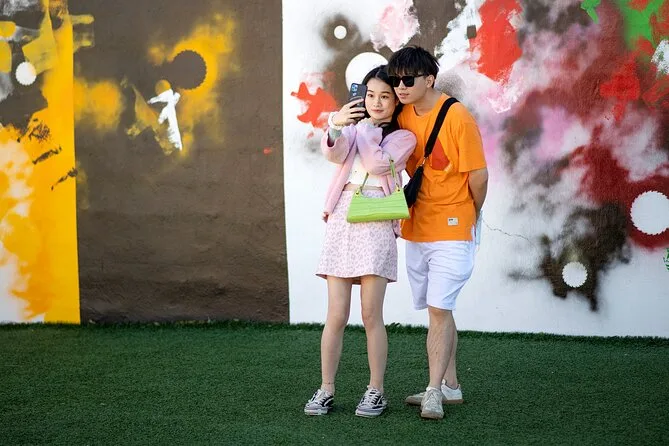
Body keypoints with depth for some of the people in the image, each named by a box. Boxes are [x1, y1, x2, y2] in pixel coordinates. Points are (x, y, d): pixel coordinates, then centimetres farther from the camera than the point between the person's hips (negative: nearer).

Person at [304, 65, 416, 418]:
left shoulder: (403, 137, 11)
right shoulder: (354, 127, 17)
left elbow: (377, 163, -9)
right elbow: (333, 153, -6)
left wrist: (362, 126, -2)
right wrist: (336, 126, -25)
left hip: (376, 223, -2)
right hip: (342, 218, 2)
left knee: (371, 315, -4)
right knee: (336, 315, 0)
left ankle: (376, 391, 7)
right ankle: (326, 390, 7)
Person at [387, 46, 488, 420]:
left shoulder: (458, 118, -16)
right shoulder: (402, 116, 3)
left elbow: (479, 174, -11)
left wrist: (471, 216, 1)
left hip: (452, 230, -6)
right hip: (416, 228, 7)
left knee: (439, 309, -9)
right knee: (438, 310, 13)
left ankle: (434, 392, -5)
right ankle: (450, 386, 23)